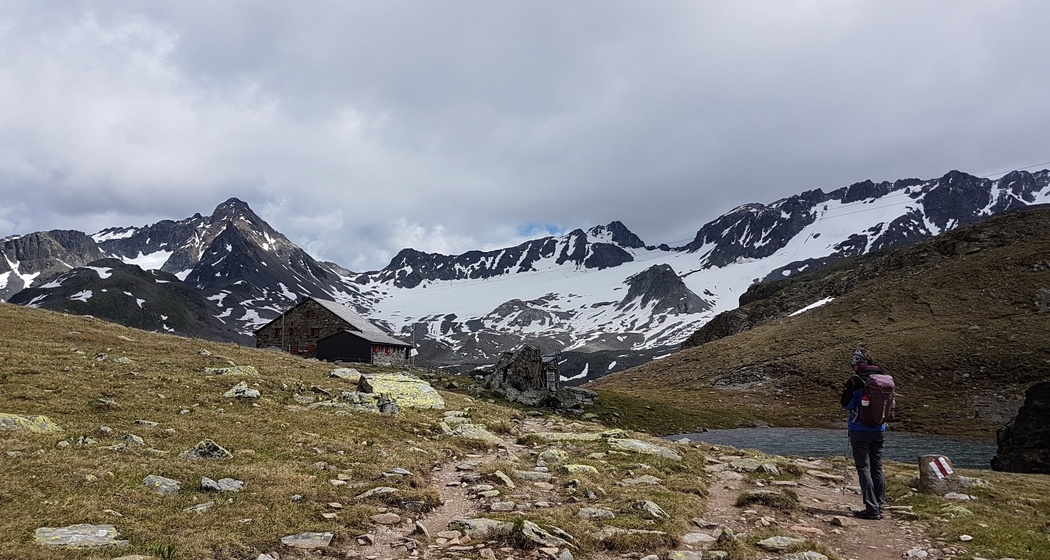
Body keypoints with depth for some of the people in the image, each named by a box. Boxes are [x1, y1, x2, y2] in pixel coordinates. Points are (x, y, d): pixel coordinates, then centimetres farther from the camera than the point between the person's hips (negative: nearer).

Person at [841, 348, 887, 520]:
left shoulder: (855, 381, -14)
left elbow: (846, 404, -9)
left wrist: (846, 391, 7)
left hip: (860, 430, -6)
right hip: (879, 430, 6)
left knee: (864, 468, -1)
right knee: (877, 468, 15)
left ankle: (872, 508, -3)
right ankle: (880, 504, 21)